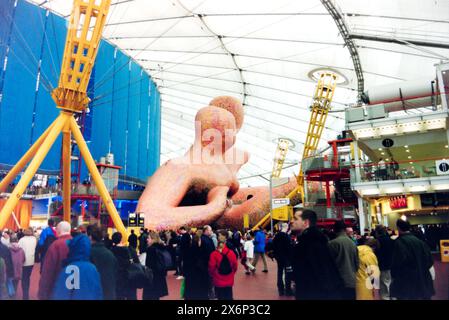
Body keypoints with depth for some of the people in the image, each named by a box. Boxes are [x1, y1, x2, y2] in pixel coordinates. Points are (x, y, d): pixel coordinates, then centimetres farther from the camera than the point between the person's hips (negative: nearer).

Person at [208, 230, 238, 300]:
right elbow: (235, 266, 0)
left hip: (218, 282, -2)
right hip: (229, 282, 2)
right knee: (229, 297, 14)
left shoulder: (214, 254, -16)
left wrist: (213, 276, 10)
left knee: (220, 297, 11)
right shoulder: (231, 253, -9)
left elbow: (211, 268, -11)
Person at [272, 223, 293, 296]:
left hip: (279, 257, 7)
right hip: (286, 257, -7)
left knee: (280, 273, 12)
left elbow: (274, 246, 10)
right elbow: (289, 247, -19)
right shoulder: (286, 236, -18)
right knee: (288, 273, 1)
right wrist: (291, 256, -8)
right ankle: (288, 290, 4)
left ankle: (281, 290, 18)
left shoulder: (276, 236, 4)